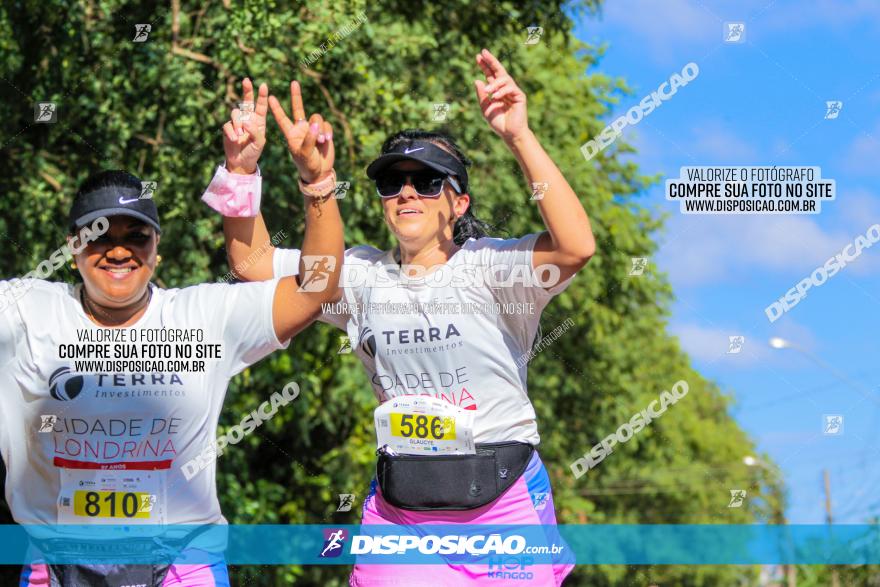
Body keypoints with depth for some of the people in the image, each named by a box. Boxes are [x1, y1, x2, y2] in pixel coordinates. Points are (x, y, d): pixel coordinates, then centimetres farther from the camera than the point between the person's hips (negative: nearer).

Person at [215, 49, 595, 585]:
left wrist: (521, 138, -30)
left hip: (503, 499, -3)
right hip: (400, 509, 4)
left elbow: (577, 246, -26)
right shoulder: (363, 275, 6)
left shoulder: (488, 267, -7)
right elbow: (252, 261, 5)